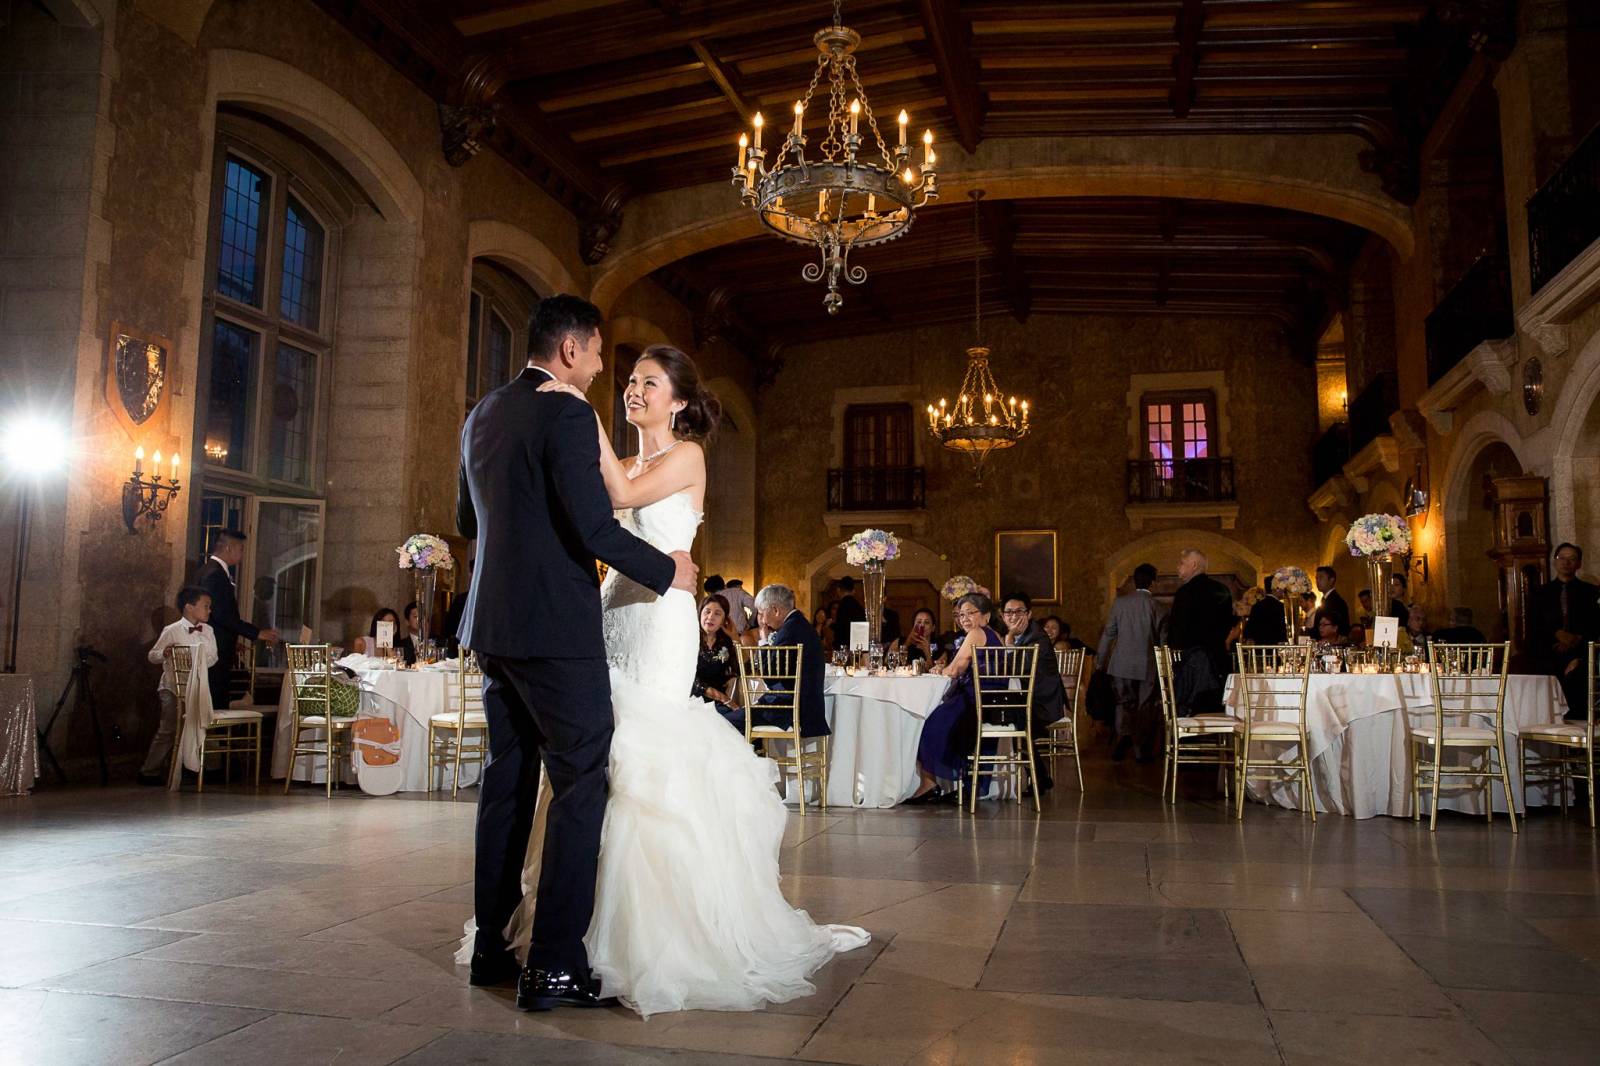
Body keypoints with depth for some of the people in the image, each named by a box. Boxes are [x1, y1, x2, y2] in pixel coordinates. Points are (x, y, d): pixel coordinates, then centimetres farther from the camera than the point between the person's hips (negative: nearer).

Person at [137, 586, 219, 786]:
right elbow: (152, 655, -1)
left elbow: (213, 657, 10)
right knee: (169, 730, -8)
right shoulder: (172, 631, -8)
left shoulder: (208, 631, 6)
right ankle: (149, 771, 1)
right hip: (173, 687, -5)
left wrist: (200, 663, -10)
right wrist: (165, 653, -22)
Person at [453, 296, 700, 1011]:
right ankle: (555, 963, -3)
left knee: (508, 780, 15)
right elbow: (595, 528, -18)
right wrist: (667, 570, -4)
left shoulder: (481, 415, 14)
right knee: (580, 784, -4)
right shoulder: (567, 415, -12)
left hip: (494, 625, 9)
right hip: (556, 628, -9)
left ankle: (492, 945, 23)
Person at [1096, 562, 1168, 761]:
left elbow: (1109, 633, 1)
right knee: (1146, 707, 9)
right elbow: (1165, 640, -3)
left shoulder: (1119, 602, -3)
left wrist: (1101, 660, 12)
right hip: (1148, 666, -1)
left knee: (1124, 703, 13)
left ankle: (1124, 734, -13)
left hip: (1122, 664, 1)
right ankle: (1142, 750, 14)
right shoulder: (1158, 608, -8)